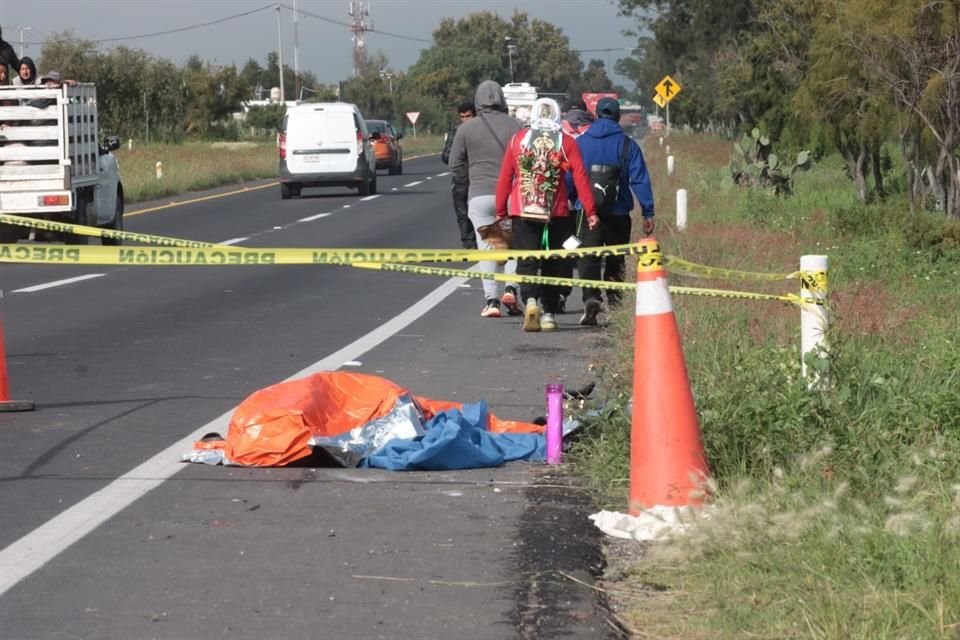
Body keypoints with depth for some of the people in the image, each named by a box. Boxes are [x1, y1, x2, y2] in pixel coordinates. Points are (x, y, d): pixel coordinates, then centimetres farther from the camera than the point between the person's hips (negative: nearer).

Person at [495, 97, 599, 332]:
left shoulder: (518, 139, 5)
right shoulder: (566, 142, 2)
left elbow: (505, 178, 6)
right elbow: (580, 178, -3)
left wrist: (501, 210, 12)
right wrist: (590, 212, -1)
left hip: (523, 213, 0)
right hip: (557, 214, 0)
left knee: (526, 260, -2)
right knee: (552, 264, 12)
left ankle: (530, 300, -27)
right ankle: (548, 313, 12)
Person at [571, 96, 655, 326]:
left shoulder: (580, 143, 3)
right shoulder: (627, 145, 1)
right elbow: (640, 180, -4)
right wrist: (648, 213, -3)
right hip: (618, 214, 1)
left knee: (588, 258, -6)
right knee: (615, 260, 15)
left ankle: (591, 297, -28)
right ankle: (614, 304, 18)